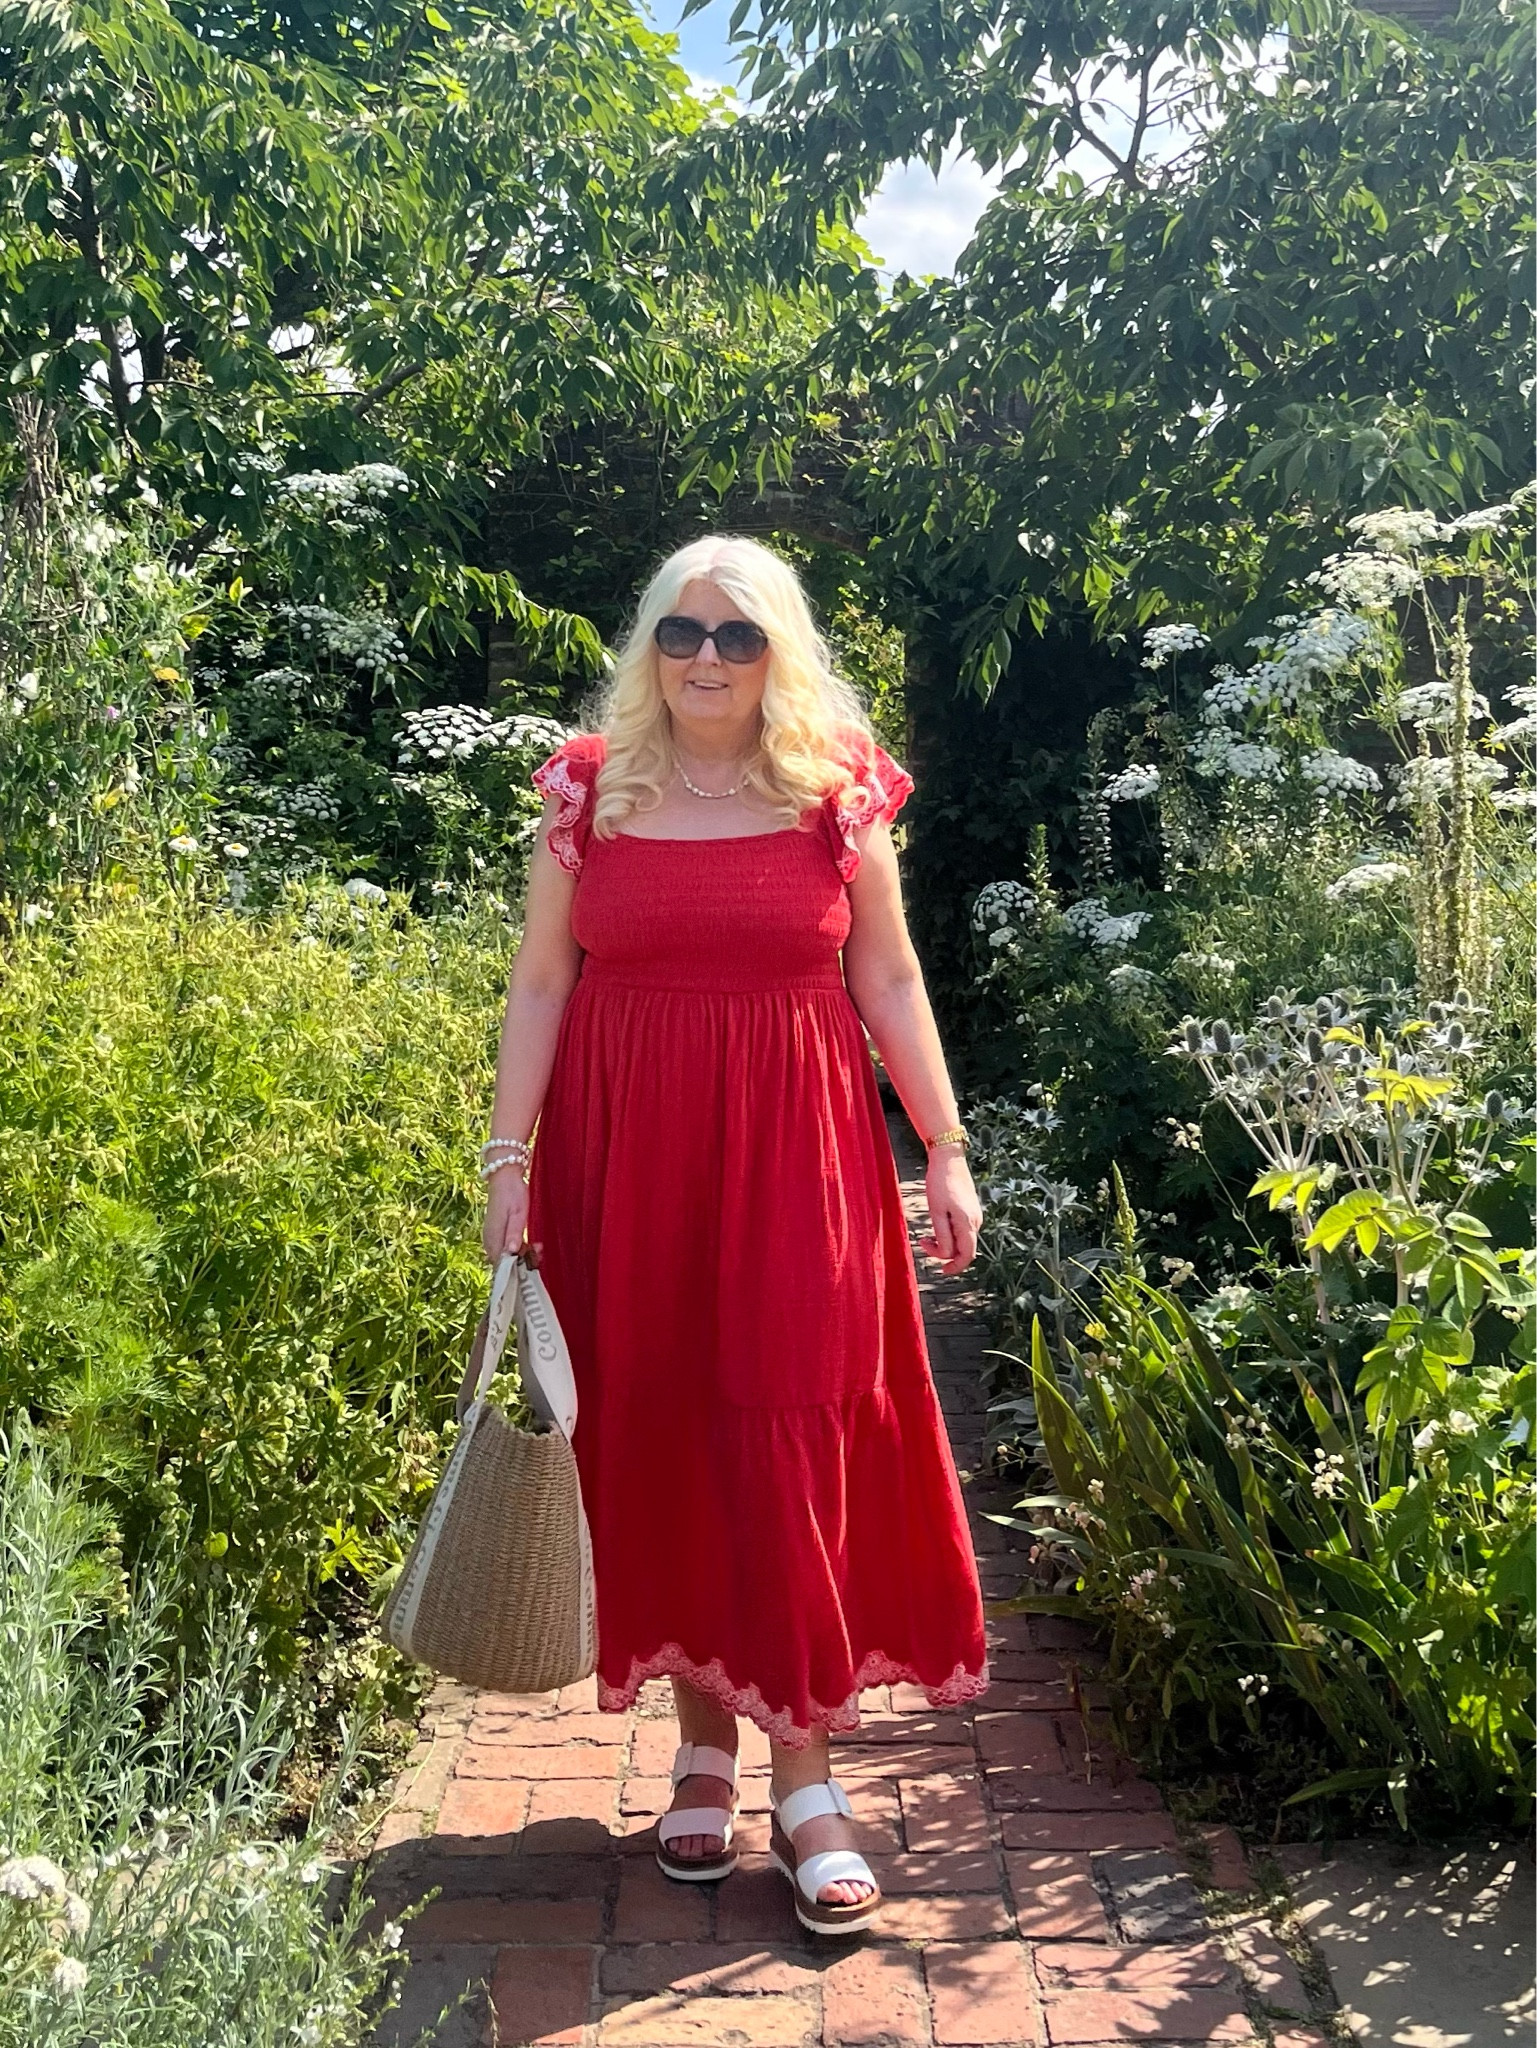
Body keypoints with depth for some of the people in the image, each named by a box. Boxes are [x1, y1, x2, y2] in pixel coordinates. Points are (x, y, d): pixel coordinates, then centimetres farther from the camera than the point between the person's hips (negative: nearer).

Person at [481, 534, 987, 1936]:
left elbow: (889, 981, 6)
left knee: (792, 1437, -1)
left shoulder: (840, 784, 3)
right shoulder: (587, 786, 5)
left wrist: (946, 1152, 3)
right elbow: (541, 984, 6)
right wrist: (510, 1159, 1)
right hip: (627, 1156, 1)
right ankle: (706, 1738, 23)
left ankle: (804, 1772, 10)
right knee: (656, 1439, 6)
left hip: (796, 1153, -1)